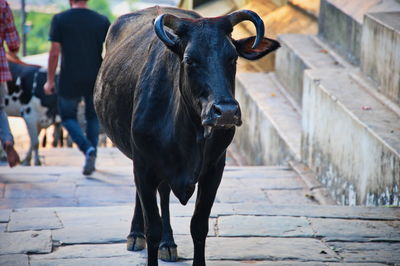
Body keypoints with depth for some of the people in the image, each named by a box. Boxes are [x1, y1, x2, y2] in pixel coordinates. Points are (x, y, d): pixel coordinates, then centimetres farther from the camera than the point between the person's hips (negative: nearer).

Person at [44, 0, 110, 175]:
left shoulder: (60, 19, -4)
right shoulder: (102, 21, 1)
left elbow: (54, 52, -7)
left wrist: (50, 80, 0)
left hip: (69, 81, -2)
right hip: (95, 81, 2)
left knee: (68, 117, 13)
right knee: (93, 116, 20)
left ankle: (87, 149, -12)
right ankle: (91, 160, 18)